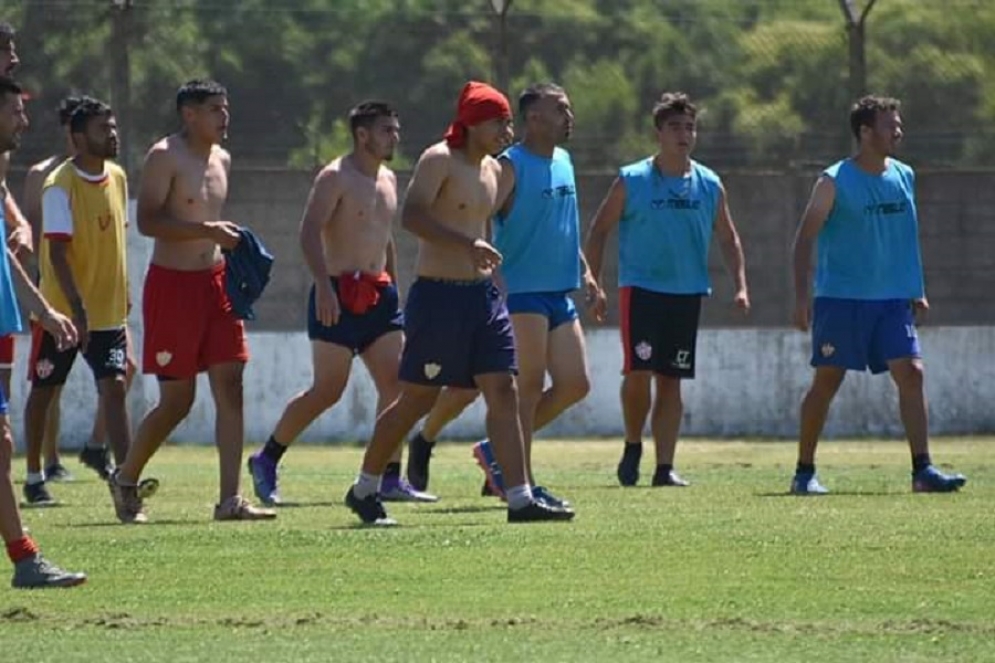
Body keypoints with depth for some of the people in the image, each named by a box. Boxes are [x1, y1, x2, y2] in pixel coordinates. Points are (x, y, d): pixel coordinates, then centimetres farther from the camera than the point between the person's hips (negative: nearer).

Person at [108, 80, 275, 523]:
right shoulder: (165, 158, -10)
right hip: (173, 284, -7)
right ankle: (126, 478, 20)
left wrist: (228, 243, 9)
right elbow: (148, 222, -20)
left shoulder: (221, 159, 14)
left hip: (215, 282, 7)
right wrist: (207, 229, -26)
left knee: (230, 387, -4)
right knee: (177, 399, -2)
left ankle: (230, 499, -6)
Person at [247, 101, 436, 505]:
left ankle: (390, 479, -1)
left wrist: (393, 290, 21)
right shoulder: (336, 178, -9)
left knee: (395, 384, -3)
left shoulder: (388, 180, 16)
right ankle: (266, 461, 8)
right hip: (339, 296, -8)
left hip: (378, 296, 8)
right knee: (327, 390, -7)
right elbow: (309, 232, -19)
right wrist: (324, 285, -29)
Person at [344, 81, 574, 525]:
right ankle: (364, 489, 16)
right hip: (438, 294, -7)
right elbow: (412, 216, -26)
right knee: (418, 399, 0)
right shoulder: (439, 160, -11)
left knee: (504, 392, -3)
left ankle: (520, 499, -6)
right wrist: (468, 244, -34)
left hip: (482, 293, 7)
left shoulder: (494, 171, 14)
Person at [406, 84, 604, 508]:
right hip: (521, 292, -8)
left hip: (560, 293, 8)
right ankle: (521, 484, -4)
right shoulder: (511, 166, -11)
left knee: (574, 385, 4)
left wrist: (585, 272, 21)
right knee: (530, 385, -9)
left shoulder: (563, 162, 14)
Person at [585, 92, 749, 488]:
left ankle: (665, 467, 5)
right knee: (639, 371, -15)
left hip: (688, 292, 3)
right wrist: (593, 285, -3)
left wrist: (740, 286, 4)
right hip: (641, 288, -3)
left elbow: (728, 239, 15)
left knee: (671, 380, 2)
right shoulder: (631, 181, -2)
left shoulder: (709, 186, 7)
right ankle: (632, 446, 9)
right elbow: (599, 231, 4)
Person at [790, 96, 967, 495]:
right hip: (840, 298, -4)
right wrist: (801, 297, -13)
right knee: (826, 381, 1)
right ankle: (804, 472, 11)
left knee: (911, 373, -9)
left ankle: (922, 469, -11)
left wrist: (917, 291, 16)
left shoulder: (904, 177, 9)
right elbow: (805, 239, -6)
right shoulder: (834, 182, -7)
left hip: (893, 299, 4)